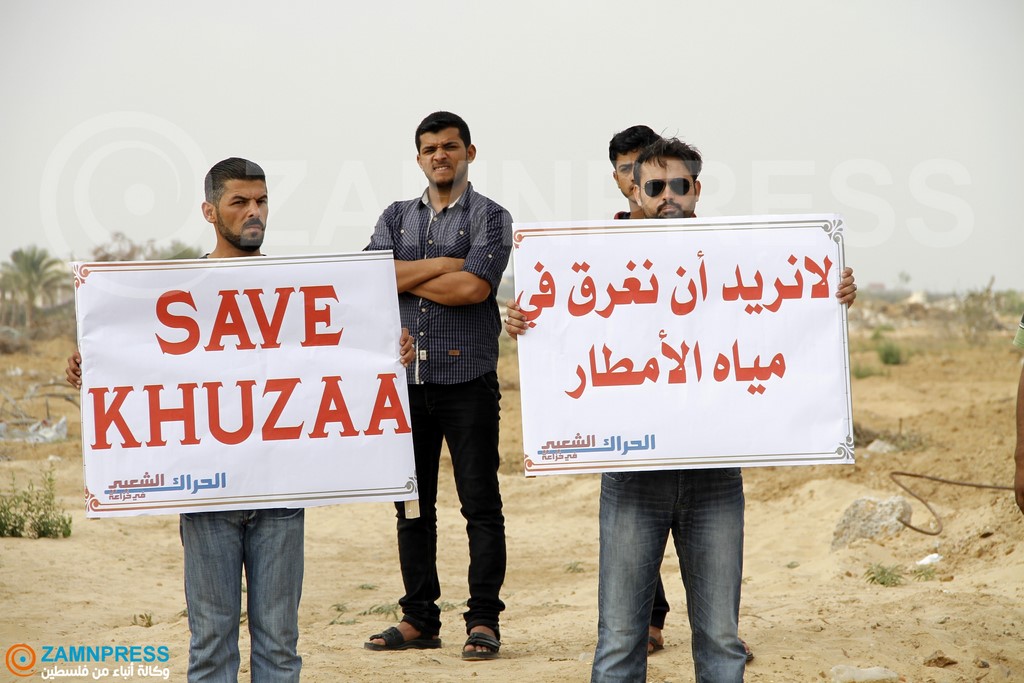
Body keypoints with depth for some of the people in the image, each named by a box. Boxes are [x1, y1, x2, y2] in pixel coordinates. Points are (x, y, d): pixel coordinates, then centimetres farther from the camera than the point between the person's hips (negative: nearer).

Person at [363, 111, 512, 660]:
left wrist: (404, 278, -4)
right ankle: (419, 619, 16)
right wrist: (444, 264, -9)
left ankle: (483, 620, 4)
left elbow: (474, 287, -15)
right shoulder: (396, 217, 15)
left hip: (467, 380, -4)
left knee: (481, 503, -2)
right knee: (412, 505, 8)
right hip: (407, 378, 5)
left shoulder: (490, 217, 2)